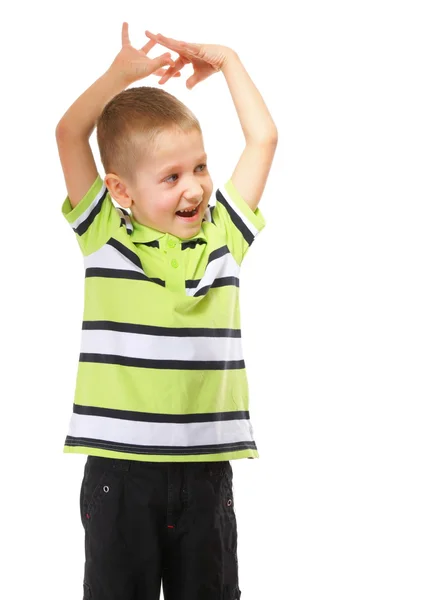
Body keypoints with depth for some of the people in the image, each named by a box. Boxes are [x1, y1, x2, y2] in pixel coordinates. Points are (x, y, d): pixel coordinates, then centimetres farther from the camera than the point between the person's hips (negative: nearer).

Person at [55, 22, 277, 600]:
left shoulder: (222, 234, 7)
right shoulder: (105, 237, 0)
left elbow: (263, 139, 10)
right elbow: (69, 133, -6)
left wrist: (226, 62, 13)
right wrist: (123, 72, -6)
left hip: (206, 467, 2)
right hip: (120, 466, -2)